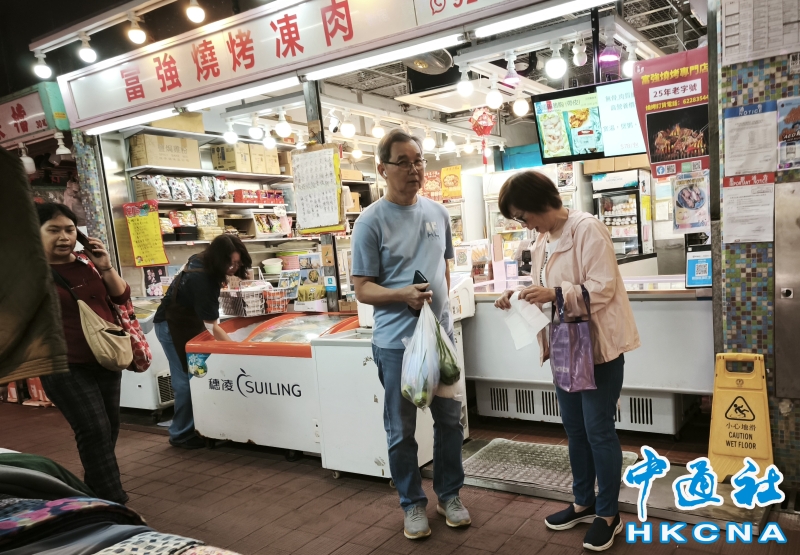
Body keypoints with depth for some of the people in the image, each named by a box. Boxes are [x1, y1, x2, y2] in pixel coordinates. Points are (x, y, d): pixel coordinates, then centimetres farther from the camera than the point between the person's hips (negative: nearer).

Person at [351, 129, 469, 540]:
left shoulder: (438, 213, 6)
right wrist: (404, 295, -26)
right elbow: (363, 290, -10)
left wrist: (440, 307, 12)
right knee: (402, 430, 9)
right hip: (396, 341, -4)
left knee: (450, 420, 15)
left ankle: (449, 495, 34)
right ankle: (413, 504, 29)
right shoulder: (371, 222, -10)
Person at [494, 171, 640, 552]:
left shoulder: (588, 229, -16)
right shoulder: (542, 241, 9)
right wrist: (518, 298, -3)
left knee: (598, 430, 1)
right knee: (575, 429, 16)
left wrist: (555, 294, -31)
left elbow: (603, 288, -21)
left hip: (599, 345, -8)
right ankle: (584, 503, 32)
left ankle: (609, 514, 19)